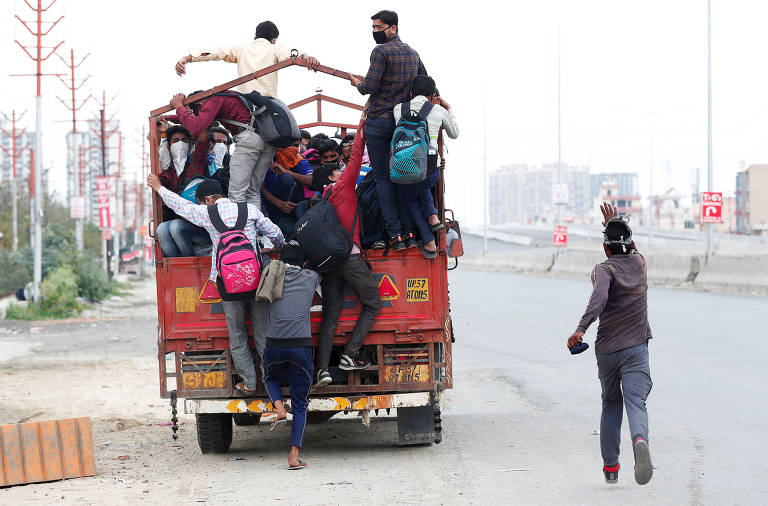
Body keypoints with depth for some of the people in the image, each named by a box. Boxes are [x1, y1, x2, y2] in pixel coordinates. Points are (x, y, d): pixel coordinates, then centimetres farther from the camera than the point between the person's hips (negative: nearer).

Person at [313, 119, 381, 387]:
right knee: (372, 304, 7)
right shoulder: (343, 186, 0)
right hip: (351, 255, -6)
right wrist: (361, 132, 7)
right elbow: (356, 158, 0)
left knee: (330, 315, 5)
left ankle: (323, 367, -7)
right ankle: (350, 355, -3)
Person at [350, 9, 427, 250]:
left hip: (379, 120, -6)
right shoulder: (413, 54, 12)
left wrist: (358, 83, 4)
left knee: (382, 177, -2)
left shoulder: (381, 51, -10)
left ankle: (395, 233, -10)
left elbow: (370, 87, -16)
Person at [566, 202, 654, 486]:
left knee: (610, 404, 18)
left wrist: (582, 329, -38)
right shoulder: (639, 263, 9)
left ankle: (610, 466, 19)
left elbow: (599, 297, -27)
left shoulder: (604, 270, -5)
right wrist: (614, 224, 41)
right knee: (635, 402, -13)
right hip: (636, 348, 1)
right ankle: (639, 440, -45)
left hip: (607, 351, -1)